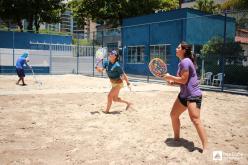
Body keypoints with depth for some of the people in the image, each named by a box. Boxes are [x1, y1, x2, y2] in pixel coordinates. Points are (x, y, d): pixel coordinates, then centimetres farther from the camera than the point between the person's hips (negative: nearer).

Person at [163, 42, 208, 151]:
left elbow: (184, 80, -21)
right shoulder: (181, 62, 14)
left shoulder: (185, 61, -16)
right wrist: (173, 82, 1)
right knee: (173, 115, 14)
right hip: (183, 95, 11)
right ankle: (176, 138, 31)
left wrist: (170, 77, -11)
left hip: (193, 95, -11)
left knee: (195, 120, -17)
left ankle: (205, 147, -11)